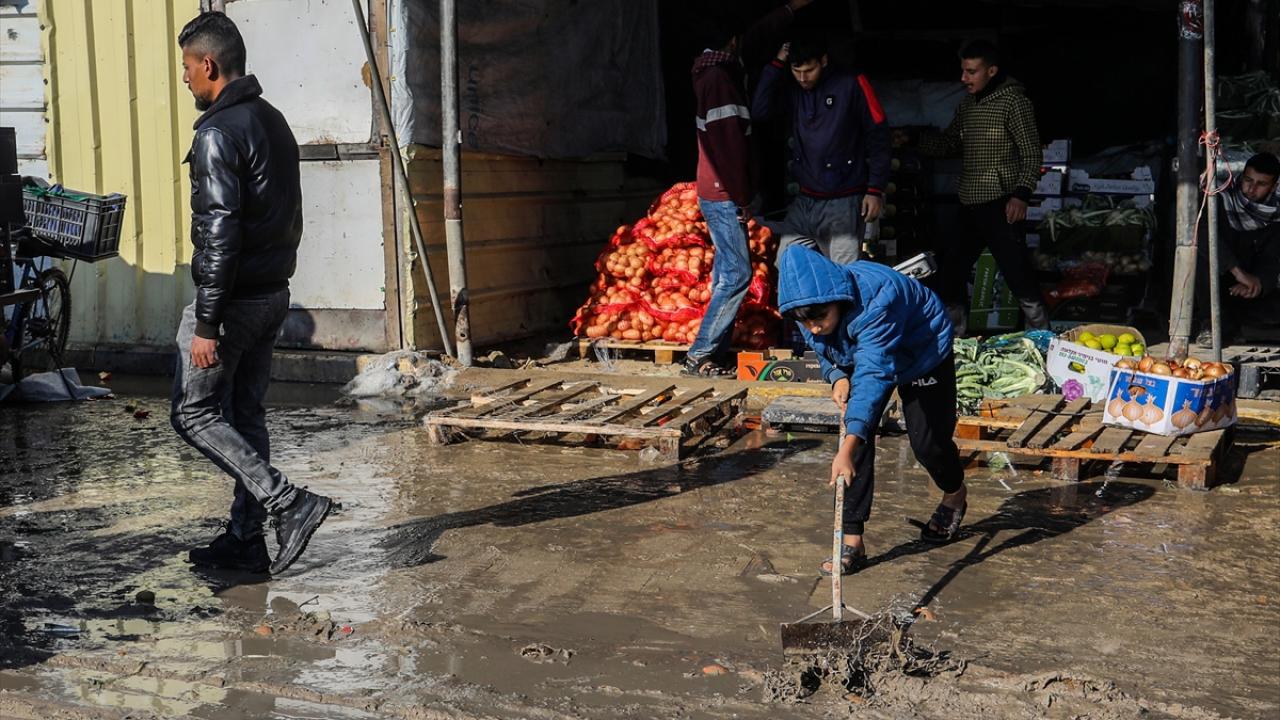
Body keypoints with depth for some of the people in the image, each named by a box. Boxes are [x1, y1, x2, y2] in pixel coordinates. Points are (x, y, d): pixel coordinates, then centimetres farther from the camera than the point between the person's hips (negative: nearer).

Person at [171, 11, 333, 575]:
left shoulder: (218, 134, -17)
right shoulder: (274, 122, 13)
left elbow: (219, 234, -23)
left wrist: (206, 325, -22)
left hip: (232, 299, -9)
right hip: (274, 294, 9)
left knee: (194, 413, 1)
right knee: (245, 416, 13)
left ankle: (289, 503, -7)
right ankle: (246, 540, 18)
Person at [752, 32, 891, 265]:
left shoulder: (852, 85, -7)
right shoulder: (794, 89, 8)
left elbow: (877, 137, -5)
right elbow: (759, 110, -6)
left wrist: (875, 189, -9)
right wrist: (777, 64, -7)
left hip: (844, 202, -5)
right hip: (804, 202, 5)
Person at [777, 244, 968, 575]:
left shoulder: (875, 298, -45)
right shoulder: (811, 306, -23)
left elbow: (874, 373, -53)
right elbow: (824, 350, 0)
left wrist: (848, 447, -61)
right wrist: (838, 377, -24)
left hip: (923, 352, -5)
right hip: (861, 356, 5)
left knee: (927, 441, -3)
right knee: (856, 436, -12)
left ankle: (955, 495, 34)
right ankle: (852, 541, -9)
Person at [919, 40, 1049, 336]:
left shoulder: (1013, 101, -8)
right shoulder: (967, 105, 13)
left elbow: (1032, 153, -10)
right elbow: (948, 143, 21)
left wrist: (1022, 194, -20)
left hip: (1000, 205, -8)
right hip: (969, 205, 8)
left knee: (1019, 276, -9)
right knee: (950, 272, 12)